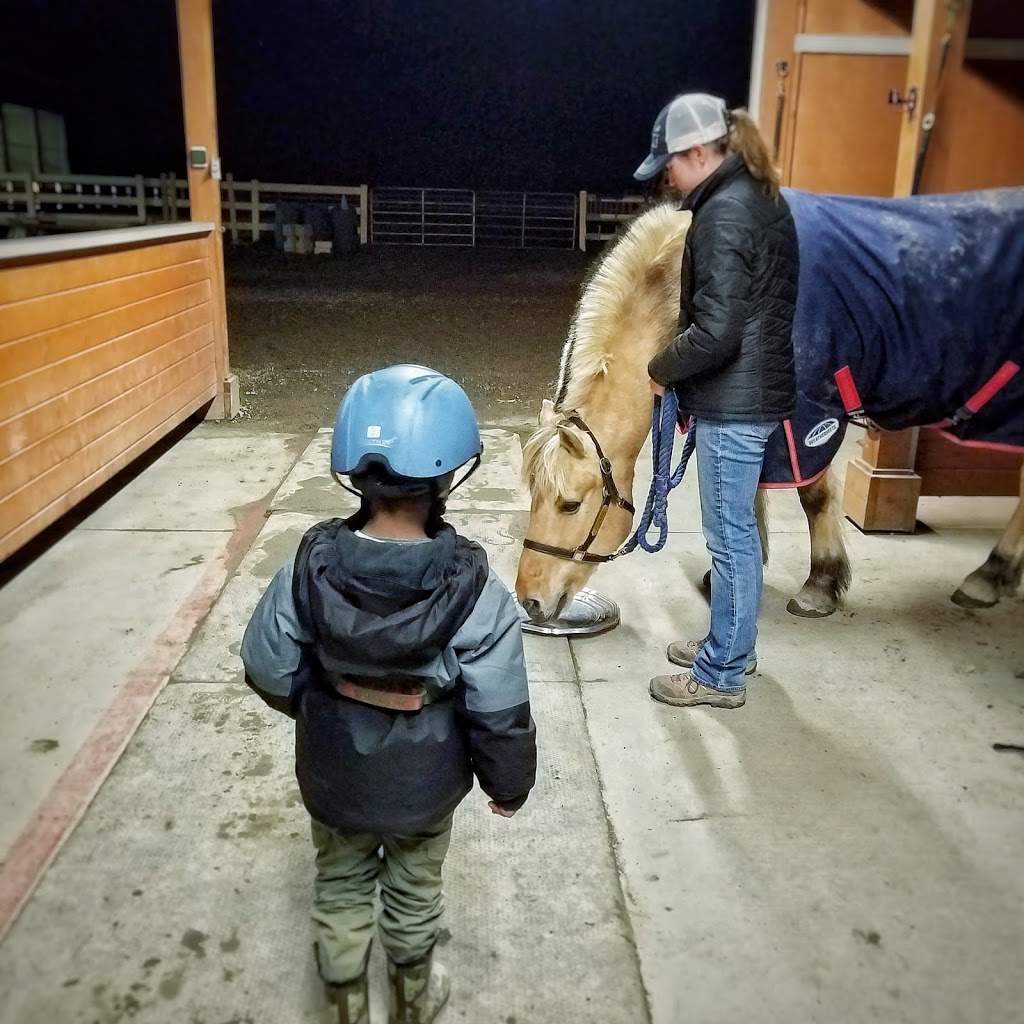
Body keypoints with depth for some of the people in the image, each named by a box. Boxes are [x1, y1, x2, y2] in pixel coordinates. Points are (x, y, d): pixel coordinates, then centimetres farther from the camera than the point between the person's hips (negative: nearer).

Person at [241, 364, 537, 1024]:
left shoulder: (309, 571, -23)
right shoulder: (477, 594, -29)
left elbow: (269, 673, -9)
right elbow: (500, 716, -20)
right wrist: (509, 785, -1)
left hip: (332, 778, 1)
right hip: (424, 786, -1)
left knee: (341, 885, 28)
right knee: (415, 889, 27)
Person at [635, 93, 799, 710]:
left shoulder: (723, 215, -19)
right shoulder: (762, 198, 12)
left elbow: (715, 332, -26)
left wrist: (662, 369, -9)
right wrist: (679, 369, 13)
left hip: (733, 403, -10)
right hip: (760, 392, 10)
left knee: (731, 537, 1)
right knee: (739, 531, 20)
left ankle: (722, 674, 16)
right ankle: (734, 643, 37)